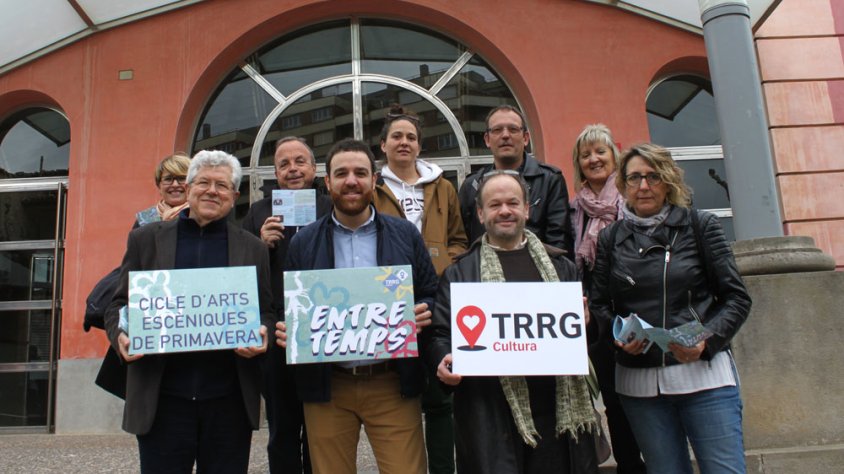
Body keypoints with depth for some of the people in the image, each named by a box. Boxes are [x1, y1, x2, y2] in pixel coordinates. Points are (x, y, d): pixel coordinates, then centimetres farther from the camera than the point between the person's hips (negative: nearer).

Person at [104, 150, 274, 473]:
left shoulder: (253, 248, 9)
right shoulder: (146, 239, 9)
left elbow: (266, 312, 10)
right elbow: (120, 304, 10)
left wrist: (261, 336, -11)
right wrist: (121, 335, -10)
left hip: (229, 400, 1)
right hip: (162, 398, 0)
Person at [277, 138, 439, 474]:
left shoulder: (405, 235, 5)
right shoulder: (303, 242, 6)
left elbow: (431, 296, 7)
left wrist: (424, 314, -14)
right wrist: (285, 330, -13)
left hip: (393, 385, 0)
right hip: (327, 387, 1)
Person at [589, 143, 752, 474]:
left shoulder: (699, 226, 3)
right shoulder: (610, 239, 7)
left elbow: (736, 297, 1)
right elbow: (599, 305, 9)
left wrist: (707, 339, -15)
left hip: (704, 374, -1)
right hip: (638, 382, 2)